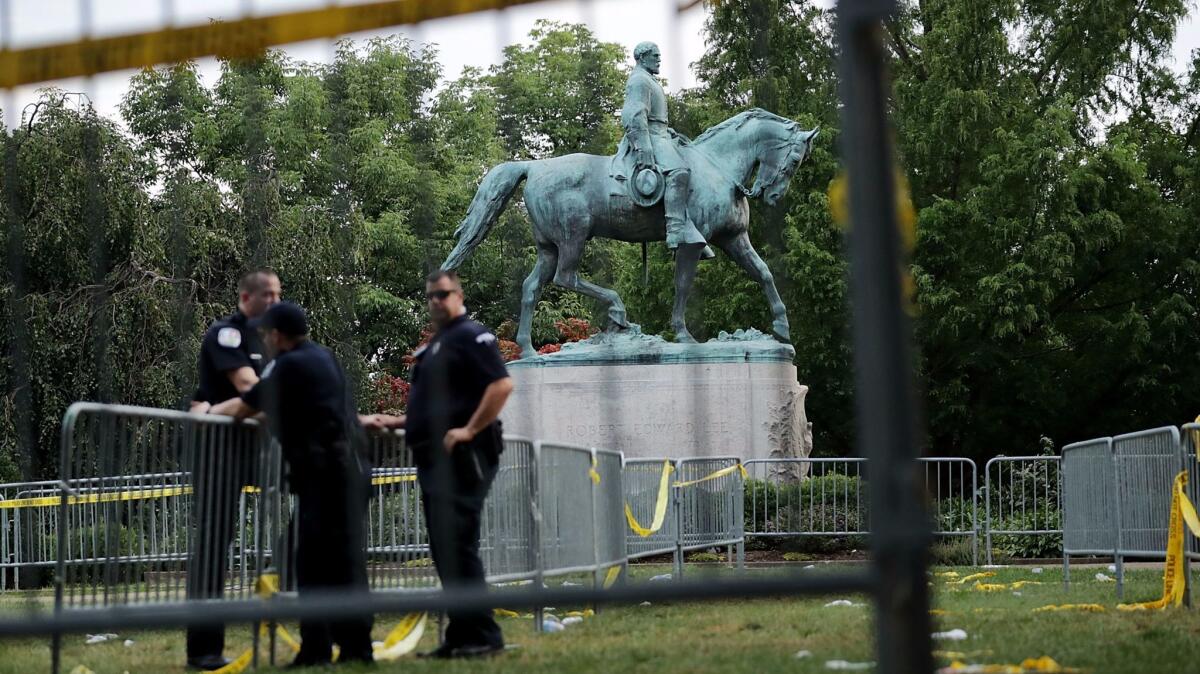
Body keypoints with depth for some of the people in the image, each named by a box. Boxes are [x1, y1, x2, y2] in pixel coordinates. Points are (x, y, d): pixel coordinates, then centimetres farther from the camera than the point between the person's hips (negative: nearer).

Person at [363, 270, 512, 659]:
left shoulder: (471, 336, -6)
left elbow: (502, 384, -19)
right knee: (443, 550, 9)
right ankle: (461, 637, 12)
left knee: (457, 546, -12)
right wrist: (395, 423, 21)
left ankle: (482, 636, -9)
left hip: (461, 457, -10)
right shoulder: (434, 347, 22)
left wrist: (470, 430, -22)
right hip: (434, 459, 10)